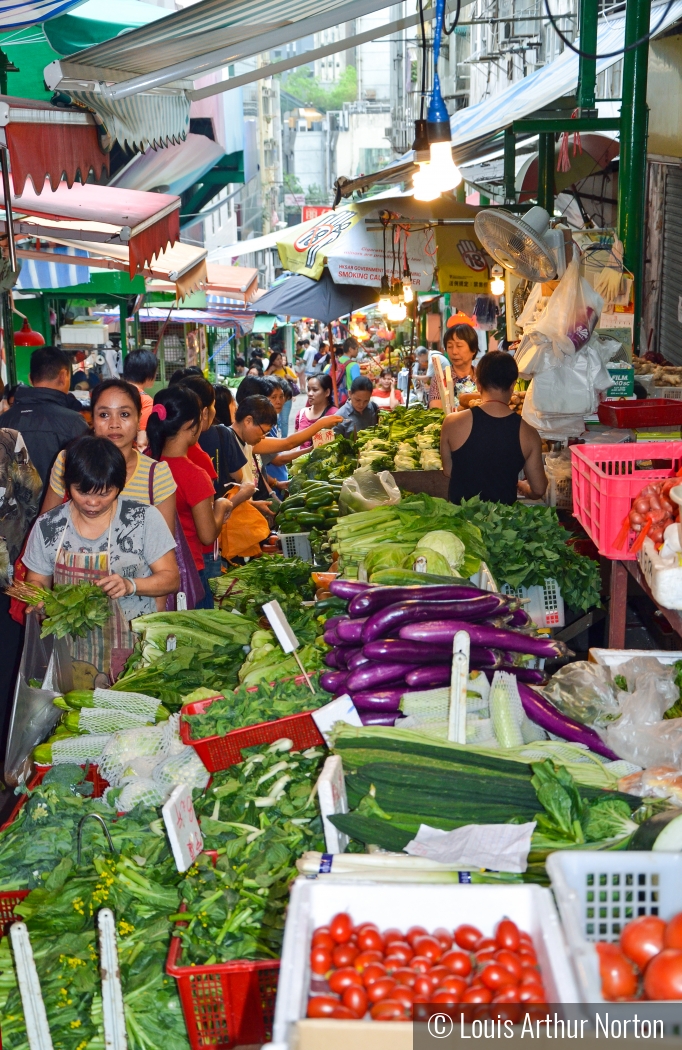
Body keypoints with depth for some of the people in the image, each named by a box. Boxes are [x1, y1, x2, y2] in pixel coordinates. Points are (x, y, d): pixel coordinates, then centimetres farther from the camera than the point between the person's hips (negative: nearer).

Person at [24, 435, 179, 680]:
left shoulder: (145, 518, 0)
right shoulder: (47, 526, 6)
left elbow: (171, 578, 2)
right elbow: (37, 582, 16)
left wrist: (130, 585, -16)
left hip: (134, 645, -1)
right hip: (72, 648, 2)